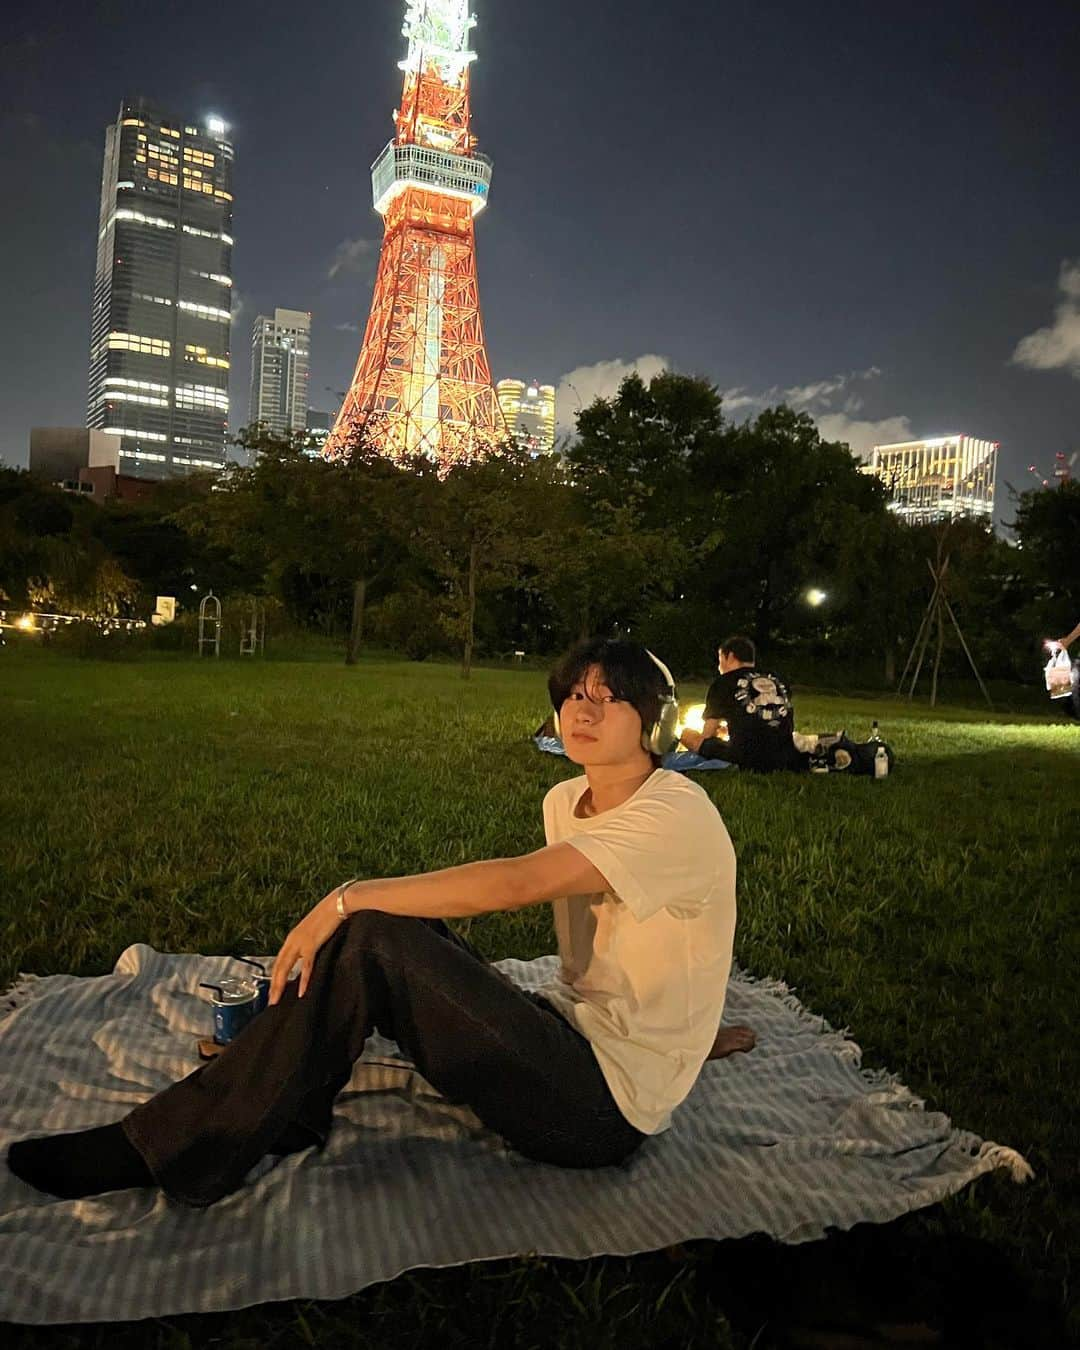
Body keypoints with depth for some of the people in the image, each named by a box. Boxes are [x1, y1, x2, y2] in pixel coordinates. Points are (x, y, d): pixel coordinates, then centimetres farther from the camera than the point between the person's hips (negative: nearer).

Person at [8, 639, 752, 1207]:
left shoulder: (676, 816, -20)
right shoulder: (566, 801, 7)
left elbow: (515, 883, -29)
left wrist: (347, 900, -24)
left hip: (608, 1106, -8)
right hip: (572, 1031, 8)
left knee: (368, 941, -22)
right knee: (387, 920, -5)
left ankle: (174, 1151, -11)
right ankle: (284, 1111, 1)